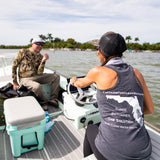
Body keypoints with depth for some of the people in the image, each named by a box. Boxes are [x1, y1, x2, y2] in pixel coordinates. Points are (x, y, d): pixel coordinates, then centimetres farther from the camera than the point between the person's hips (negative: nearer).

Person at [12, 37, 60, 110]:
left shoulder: (40, 57, 5)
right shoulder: (23, 52, -5)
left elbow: (39, 73, -6)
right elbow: (14, 66, -2)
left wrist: (43, 61, -19)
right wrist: (14, 82, -3)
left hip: (36, 76, 5)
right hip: (25, 79, -5)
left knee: (56, 76, -9)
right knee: (37, 86, -38)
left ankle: (53, 99, -10)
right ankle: (43, 102, -8)